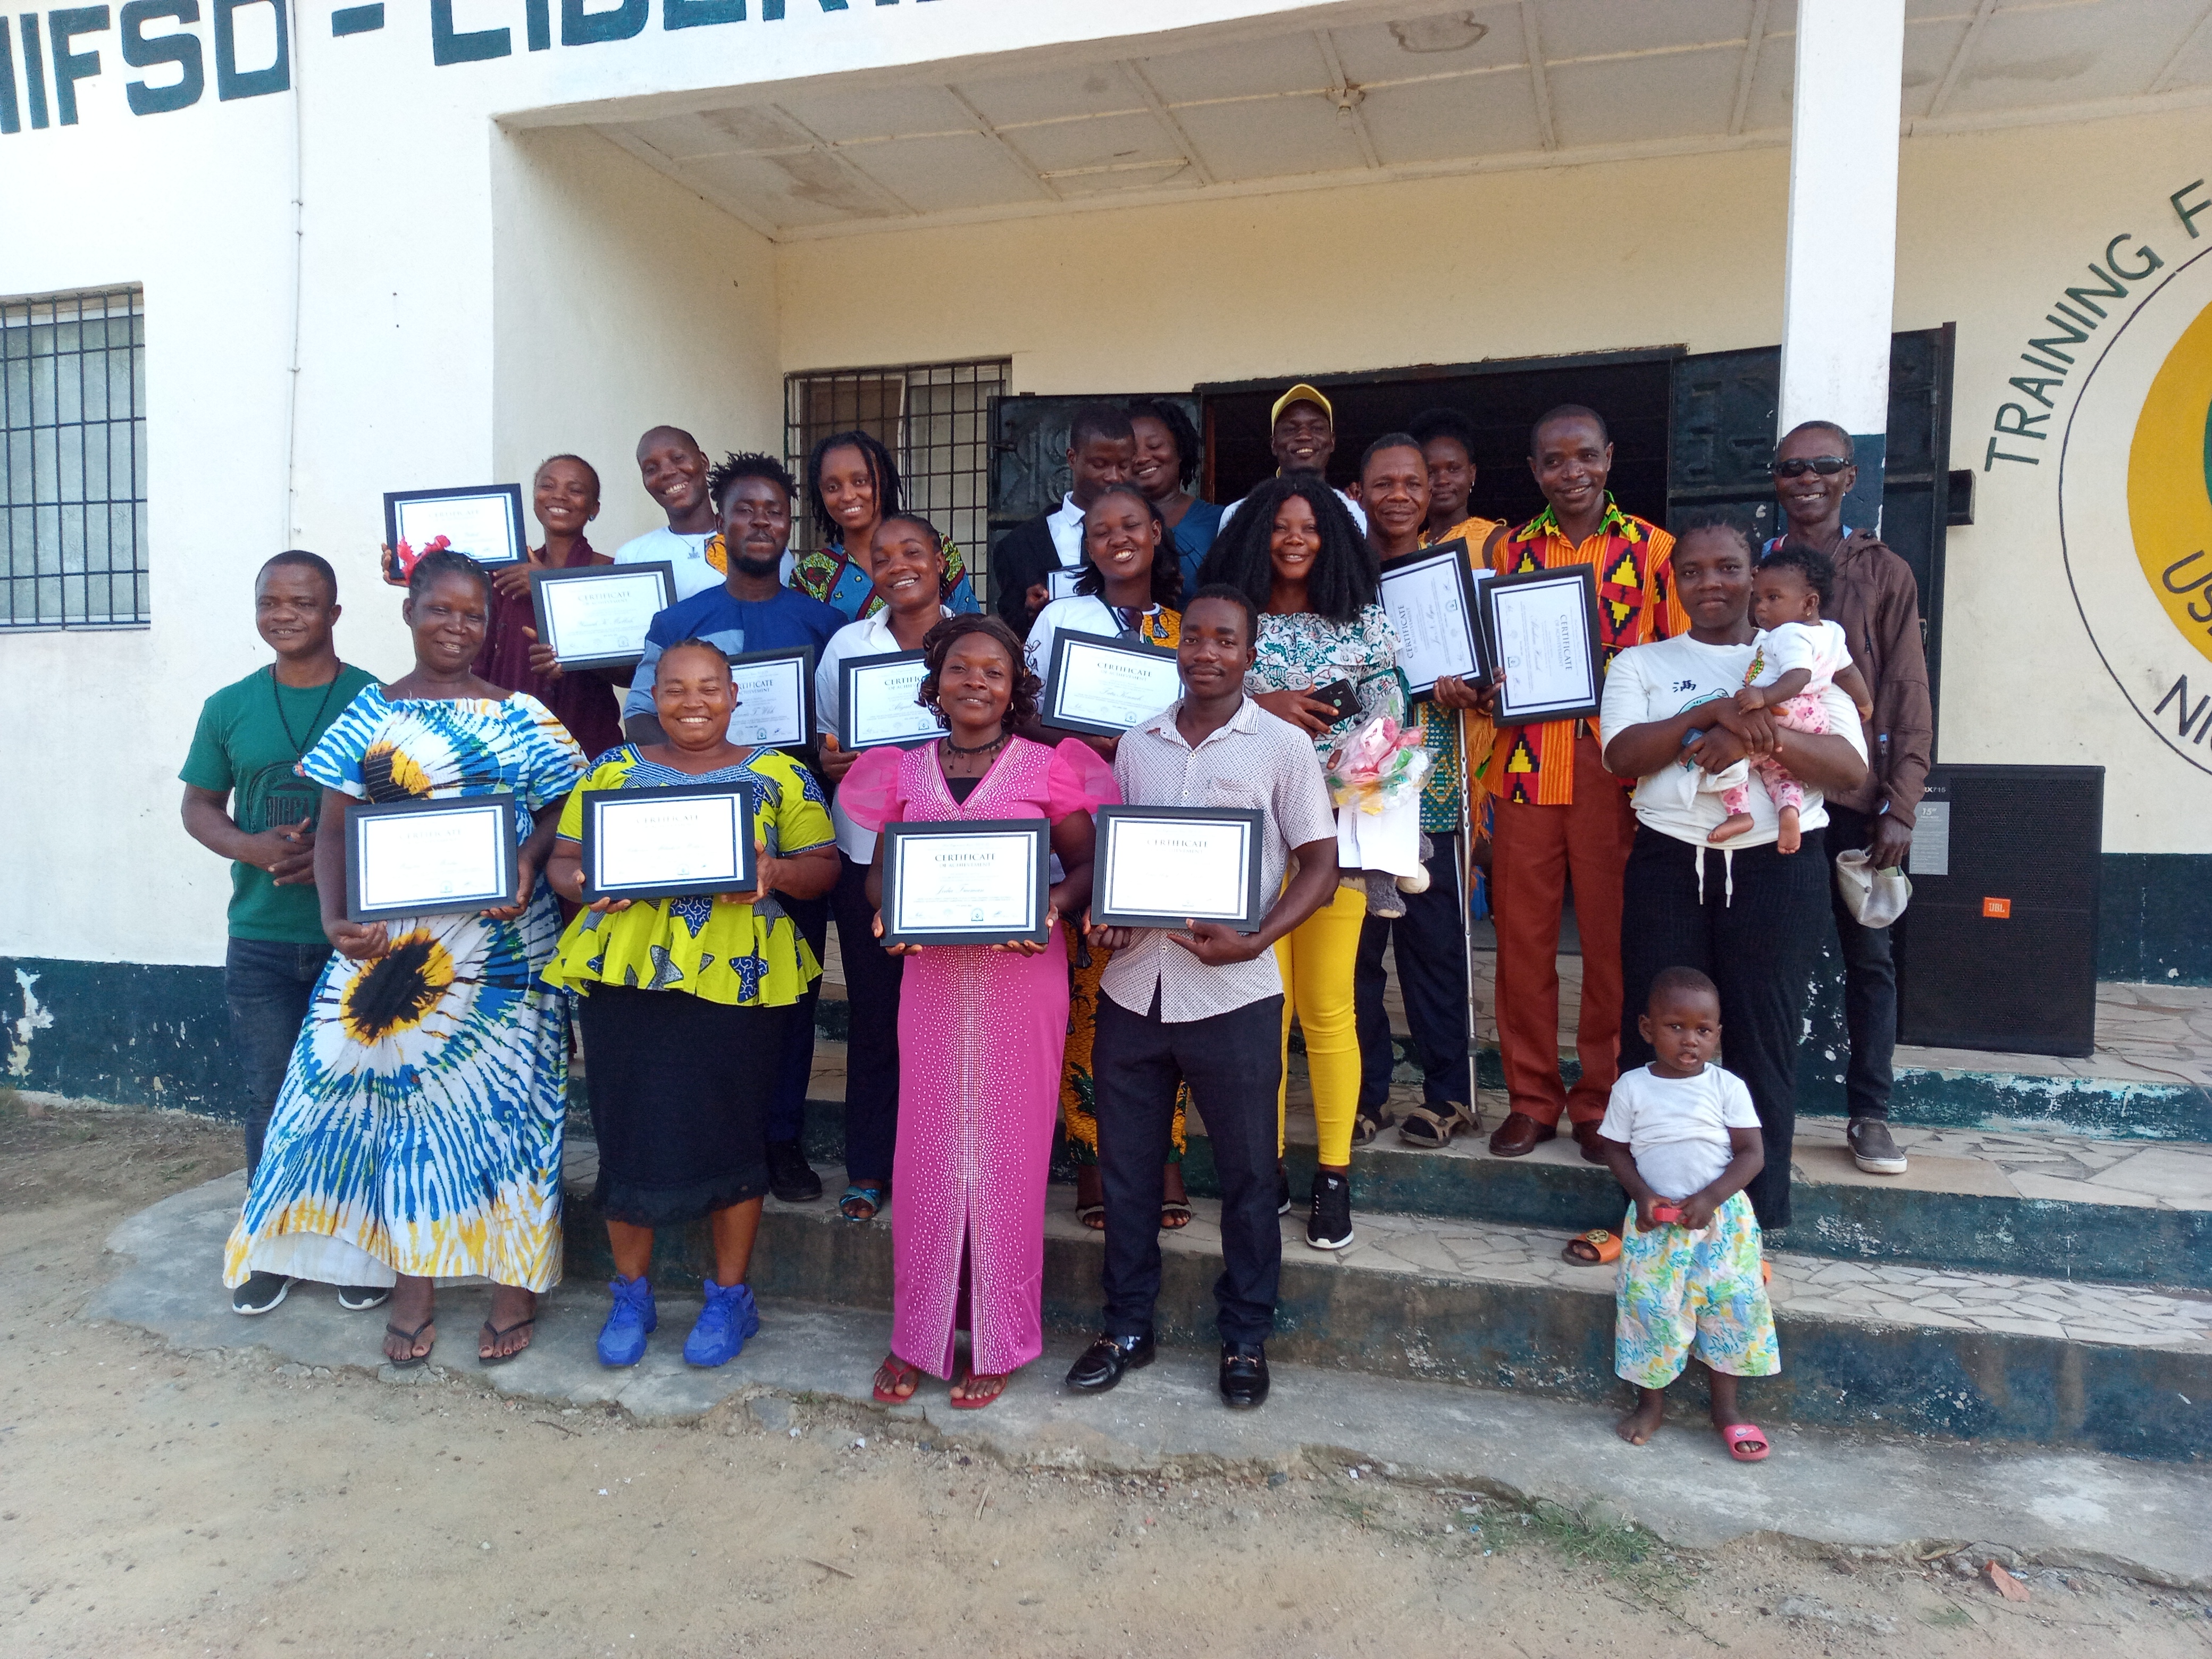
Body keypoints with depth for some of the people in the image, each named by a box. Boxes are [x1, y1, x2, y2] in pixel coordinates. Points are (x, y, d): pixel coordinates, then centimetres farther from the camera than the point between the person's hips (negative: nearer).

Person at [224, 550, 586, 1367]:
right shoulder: (368, 716, 7)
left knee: (501, 1100, 3)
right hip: (390, 940, 1)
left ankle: (516, 1282, 15)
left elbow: (562, 809, 5)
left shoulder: (521, 717, 5)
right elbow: (335, 830, 3)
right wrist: (335, 917, -12)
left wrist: (530, 859, -16)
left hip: (502, 941, -1)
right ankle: (413, 1285, 17)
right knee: (400, 1095, 3)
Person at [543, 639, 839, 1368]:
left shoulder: (778, 775, 6)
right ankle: (630, 1295, 25)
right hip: (624, 974, 2)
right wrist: (584, 884, -11)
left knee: (731, 1132, 4)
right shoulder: (614, 769, 12)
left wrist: (775, 873, -17)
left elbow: (823, 865, 4)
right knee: (629, 1132, 5)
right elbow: (563, 858, 11)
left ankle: (730, 1296, 22)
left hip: (738, 976, -1)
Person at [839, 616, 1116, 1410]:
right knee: (927, 1152, 7)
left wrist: (1055, 904, -17)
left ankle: (999, 1337, 20)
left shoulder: (1048, 768, 0)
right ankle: (917, 1330, 22)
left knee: (1007, 1151, 5)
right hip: (931, 975, 2)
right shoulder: (905, 771, 8)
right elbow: (881, 868, 11)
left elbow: (1087, 863, 2)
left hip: (1023, 977, -2)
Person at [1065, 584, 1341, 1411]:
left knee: (1247, 1172, 9)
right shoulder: (1137, 744, 9)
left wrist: (1252, 942, -18)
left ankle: (1245, 1337, 27)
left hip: (1232, 994, -3)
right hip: (1132, 987, 4)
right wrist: (1102, 918, -6)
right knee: (1126, 1166, 13)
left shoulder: (1283, 745, -2)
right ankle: (1127, 1325, 31)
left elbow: (1320, 865, -3)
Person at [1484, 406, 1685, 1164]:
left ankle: (1601, 1100, 19)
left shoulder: (1652, 548, 6)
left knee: (1612, 940, 4)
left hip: (1617, 773, -1)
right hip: (1526, 770, 2)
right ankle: (1531, 1097, 18)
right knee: (1522, 938, 4)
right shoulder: (1509, 550, 11)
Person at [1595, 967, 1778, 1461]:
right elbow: (1616, 1149, 4)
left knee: (1734, 1301, -1)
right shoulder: (1631, 1087, -3)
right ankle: (1651, 1402, 19)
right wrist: (1641, 1194, -12)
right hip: (1654, 1219, 0)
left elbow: (1752, 1153, -5)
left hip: (1721, 1217, 0)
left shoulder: (1727, 1087, -5)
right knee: (1650, 1305, -2)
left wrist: (1710, 1198, -17)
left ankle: (1726, 1406, 18)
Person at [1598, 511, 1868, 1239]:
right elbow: (1621, 755, -5)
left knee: (1765, 1039, 3)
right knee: (1657, 1040, 2)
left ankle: (1756, 1220, 16)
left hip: (1776, 867, 0)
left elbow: (1852, 768, -2)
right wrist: (1717, 711, -15)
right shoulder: (1640, 663, 12)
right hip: (1669, 864, 1)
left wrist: (1757, 735, -17)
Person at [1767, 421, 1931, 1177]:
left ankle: (1869, 1113, 16)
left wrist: (1900, 808, -7)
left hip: (1856, 798, -1)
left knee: (1868, 955, 5)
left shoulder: (1885, 574, 3)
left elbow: (1909, 700, 0)